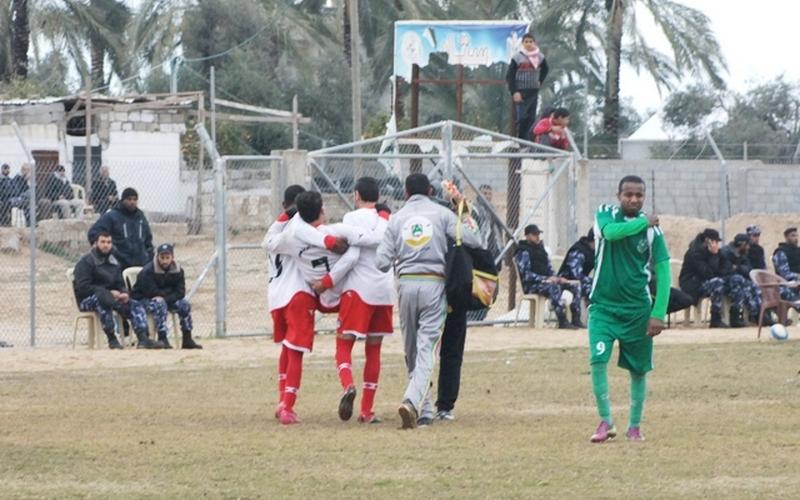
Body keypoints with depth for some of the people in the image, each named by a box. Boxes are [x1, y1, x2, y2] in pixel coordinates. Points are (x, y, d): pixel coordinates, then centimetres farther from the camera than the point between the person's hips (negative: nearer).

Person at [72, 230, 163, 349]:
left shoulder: (114, 263, 17)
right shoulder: (85, 262, -7)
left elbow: (120, 284, 19)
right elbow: (82, 287, -17)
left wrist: (124, 293, -8)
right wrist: (109, 293, -22)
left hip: (110, 296, 7)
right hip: (87, 300, -7)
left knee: (135, 305, -11)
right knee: (104, 299, -39)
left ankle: (143, 339, -25)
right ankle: (112, 339, -39)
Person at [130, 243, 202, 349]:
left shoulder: (178, 270, -3)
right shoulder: (148, 271, -20)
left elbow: (180, 292, -9)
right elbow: (151, 292, -23)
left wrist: (165, 297, -26)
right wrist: (169, 292, -13)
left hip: (166, 300, 5)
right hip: (143, 300, -5)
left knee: (184, 304, -15)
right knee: (159, 304, -35)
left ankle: (187, 340, -13)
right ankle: (162, 339, -38)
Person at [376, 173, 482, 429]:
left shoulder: (397, 218, 7)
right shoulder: (442, 214, 3)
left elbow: (382, 262, -1)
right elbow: (474, 241, -5)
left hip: (406, 283, 2)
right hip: (434, 283, -2)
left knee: (411, 350, 13)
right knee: (426, 348, -7)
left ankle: (424, 410, 16)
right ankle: (413, 401, -27)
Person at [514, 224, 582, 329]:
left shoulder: (541, 249, 21)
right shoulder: (523, 252, -6)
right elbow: (525, 275, -16)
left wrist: (557, 278, 1)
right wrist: (545, 279, -24)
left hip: (547, 281, 8)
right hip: (531, 285, -8)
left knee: (575, 286, -5)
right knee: (554, 287, -38)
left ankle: (576, 319, -14)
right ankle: (562, 321, -44)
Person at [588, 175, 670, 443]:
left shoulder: (652, 229, -3)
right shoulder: (605, 215, -3)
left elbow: (663, 273, -4)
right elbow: (611, 232, -27)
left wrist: (658, 314, -11)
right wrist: (643, 221, -19)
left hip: (637, 309, 1)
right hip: (604, 305, -1)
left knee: (639, 370, 6)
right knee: (598, 360, -17)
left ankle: (634, 426, 21)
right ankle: (606, 421, -5)